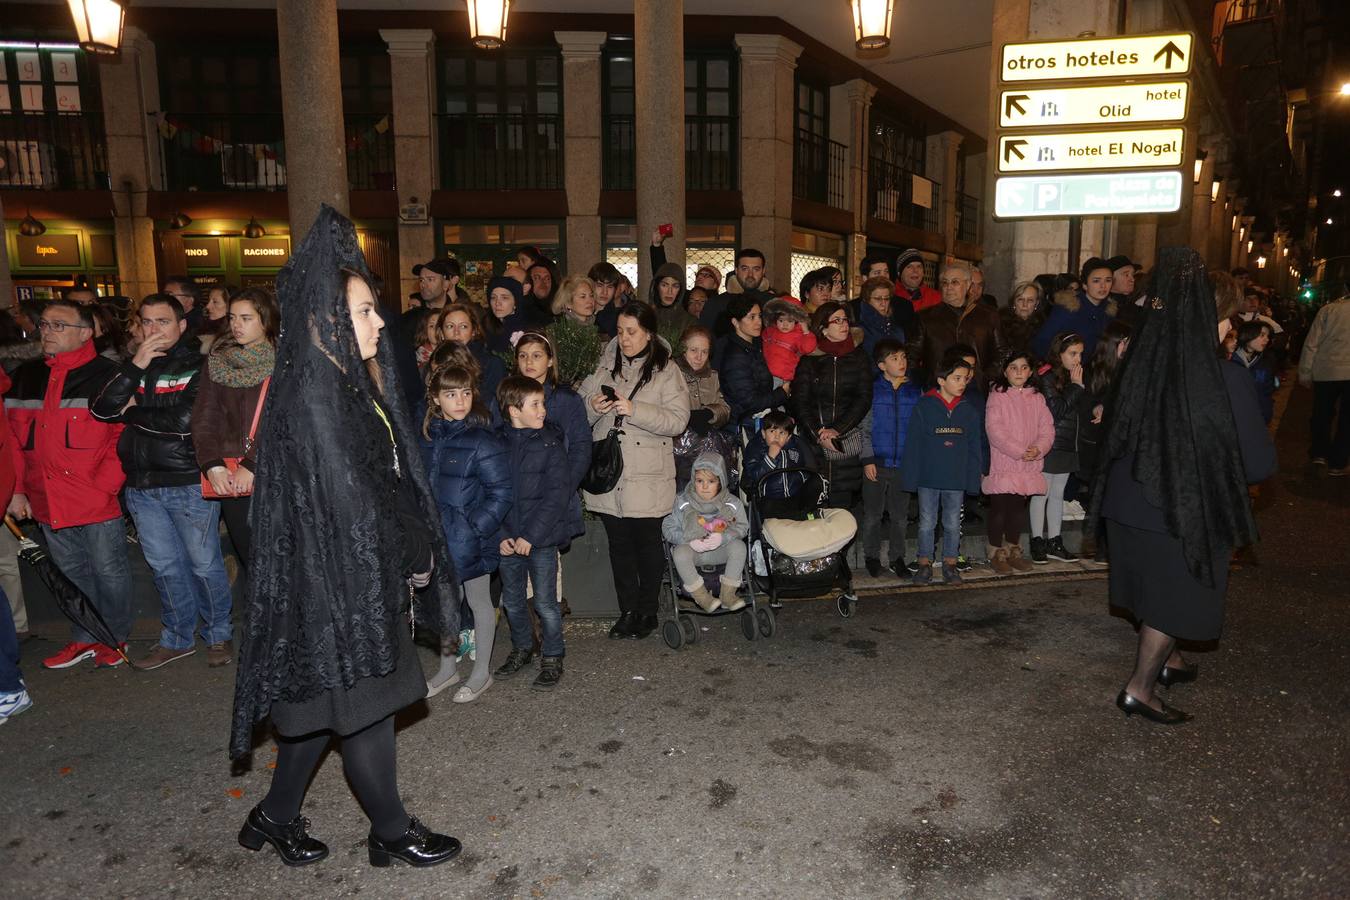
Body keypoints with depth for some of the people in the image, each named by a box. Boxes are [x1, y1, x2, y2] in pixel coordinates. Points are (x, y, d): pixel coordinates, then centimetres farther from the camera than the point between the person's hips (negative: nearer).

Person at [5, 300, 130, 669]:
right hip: (48, 502, 6)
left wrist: (102, 487, -16)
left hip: (97, 501, -5)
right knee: (71, 571, 17)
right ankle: (85, 639, 31)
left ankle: (115, 638, 25)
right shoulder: (24, 378, 9)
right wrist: (17, 489, 5)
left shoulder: (107, 376, -8)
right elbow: (13, 439, 12)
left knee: (108, 571, 7)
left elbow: (125, 438, -12)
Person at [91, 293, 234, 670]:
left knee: (204, 564, 5)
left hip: (189, 483, -5)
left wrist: (133, 411, -6)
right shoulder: (134, 365, 11)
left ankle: (219, 635, 21)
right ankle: (177, 638, 29)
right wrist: (135, 367, -13)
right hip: (141, 484, 6)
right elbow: (101, 410, -2)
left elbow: (186, 420, -19)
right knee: (165, 566, 15)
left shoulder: (199, 365, -7)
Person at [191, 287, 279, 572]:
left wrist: (253, 466, -18)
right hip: (230, 481, 4)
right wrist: (212, 465, -9)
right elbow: (204, 417, 6)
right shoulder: (218, 361, 10)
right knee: (250, 559, 8)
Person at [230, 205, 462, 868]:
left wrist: (412, 552, 5)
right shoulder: (312, 396, -21)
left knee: (330, 704, 20)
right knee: (363, 706, 7)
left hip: (363, 570, 9)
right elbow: (348, 498, -22)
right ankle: (391, 832, 26)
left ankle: (276, 816, 38)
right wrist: (412, 558, -9)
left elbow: (389, 478, 10)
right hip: (339, 578, -9)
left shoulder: (348, 383, 8)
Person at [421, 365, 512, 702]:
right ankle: (447, 668, 36)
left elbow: (500, 494, -16)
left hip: (470, 539, -5)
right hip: (438, 537, 5)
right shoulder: (427, 437, 3)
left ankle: (482, 671, 26)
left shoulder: (483, 440, -14)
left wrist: (473, 527, -19)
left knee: (478, 601, 10)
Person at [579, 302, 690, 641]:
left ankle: (647, 611, 21)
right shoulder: (605, 365, 10)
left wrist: (634, 410, -20)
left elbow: (678, 420, -11)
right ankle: (628, 611, 22)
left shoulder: (666, 370, -1)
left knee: (648, 543, 5)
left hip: (647, 478, -3)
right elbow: (578, 407, 12)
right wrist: (592, 406, -11)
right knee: (619, 543, 10)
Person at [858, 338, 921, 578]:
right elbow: (864, 428, -1)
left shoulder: (915, 391, 6)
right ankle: (871, 557, 19)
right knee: (872, 515, 6)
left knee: (900, 515, 10)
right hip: (877, 462, -2)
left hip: (905, 463, 2)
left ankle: (897, 558, 22)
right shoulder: (872, 390, -2)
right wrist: (868, 459, -8)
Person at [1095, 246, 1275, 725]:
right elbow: (1259, 464, -13)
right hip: (1187, 514, -5)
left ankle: (1167, 659, 44)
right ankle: (1140, 687, 17)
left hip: (1130, 504, 5)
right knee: (1176, 597, 13)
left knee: (1154, 585, 24)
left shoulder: (1135, 370, -12)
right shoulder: (1226, 380, -23)